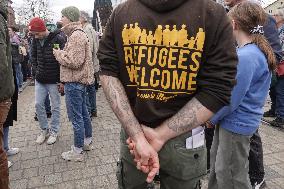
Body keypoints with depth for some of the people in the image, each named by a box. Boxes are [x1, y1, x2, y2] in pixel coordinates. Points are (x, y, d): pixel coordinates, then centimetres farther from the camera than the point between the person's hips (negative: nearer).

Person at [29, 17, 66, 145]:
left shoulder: (57, 39, -14)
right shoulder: (35, 40, 3)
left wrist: (62, 80, -15)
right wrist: (36, 70, 7)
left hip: (54, 80, -5)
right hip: (40, 80, 6)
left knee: (55, 107, 6)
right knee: (38, 104, 8)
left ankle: (54, 131, 22)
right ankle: (44, 130, 26)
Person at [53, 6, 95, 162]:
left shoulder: (76, 36, -17)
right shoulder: (79, 34, 17)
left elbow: (74, 61, -23)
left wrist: (58, 53, -9)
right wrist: (62, 53, 10)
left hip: (74, 82, -11)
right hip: (80, 80, 11)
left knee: (76, 117, -2)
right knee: (83, 113, 18)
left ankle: (77, 151, 9)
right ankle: (87, 141, 33)